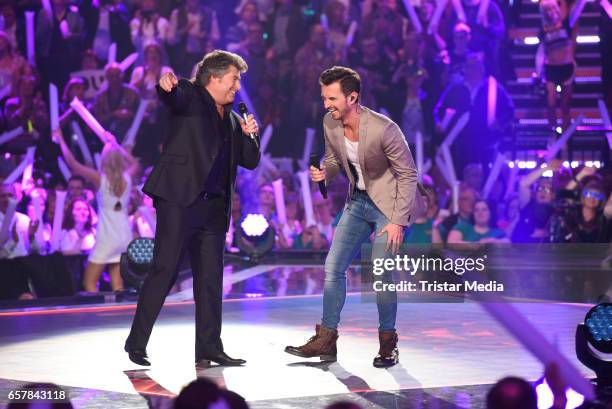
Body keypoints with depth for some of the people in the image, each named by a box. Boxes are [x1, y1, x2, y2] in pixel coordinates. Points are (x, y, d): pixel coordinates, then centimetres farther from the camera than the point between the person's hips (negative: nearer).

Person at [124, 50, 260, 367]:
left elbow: (250, 161, 22)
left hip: (214, 207, 7)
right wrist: (166, 85, -46)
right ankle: (136, 342, 1)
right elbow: (172, 97, -23)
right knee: (164, 271, -7)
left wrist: (250, 135, 2)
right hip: (179, 199, -7)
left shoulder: (231, 119, 21)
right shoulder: (190, 96, 1)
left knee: (211, 278, 6)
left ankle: (209, 349, 11)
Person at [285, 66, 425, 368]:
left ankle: (388, 344, 6)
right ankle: (326, 340, 10)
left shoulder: (384, 129, -27)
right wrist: (324, 173, -14)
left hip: (389, 204, -7)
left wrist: (397, 221, -20)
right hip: (358, 202, 7)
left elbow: (408, 175, -17)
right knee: (333, 267, 2)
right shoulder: (330, 123, -8)